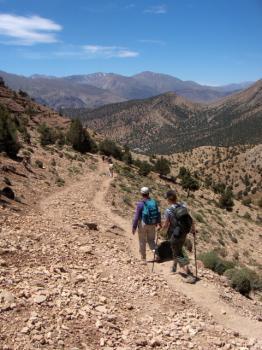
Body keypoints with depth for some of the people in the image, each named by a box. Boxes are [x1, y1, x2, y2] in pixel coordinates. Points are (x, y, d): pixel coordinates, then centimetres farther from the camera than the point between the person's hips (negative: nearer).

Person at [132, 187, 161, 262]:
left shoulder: (140, 204, -17)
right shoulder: (154, 202, -2)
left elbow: (137, 217, -16)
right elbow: (158, 213, 8)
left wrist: (134, 227, -8)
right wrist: (159, 222, 23)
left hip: (143, 224, -4)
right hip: (152, 224, 4)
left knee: (142, 242, 12)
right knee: (151, 239, 19)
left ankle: (143, 258, 22)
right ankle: (156, 251, -7)